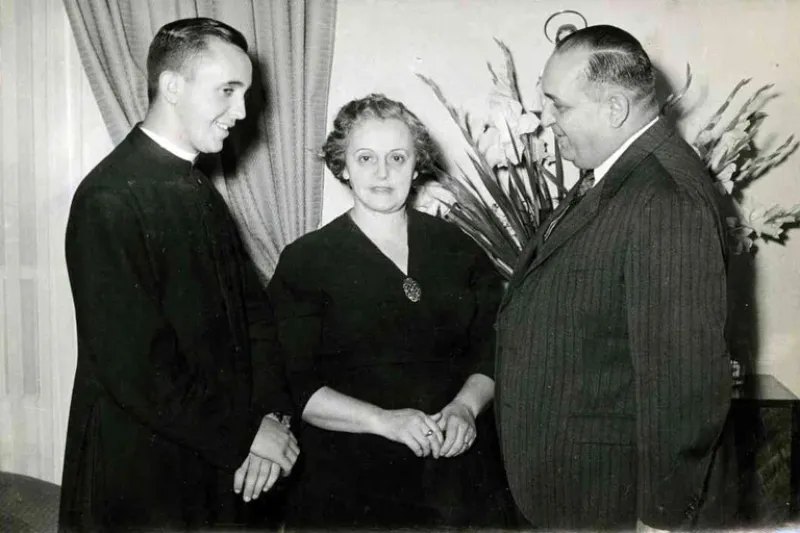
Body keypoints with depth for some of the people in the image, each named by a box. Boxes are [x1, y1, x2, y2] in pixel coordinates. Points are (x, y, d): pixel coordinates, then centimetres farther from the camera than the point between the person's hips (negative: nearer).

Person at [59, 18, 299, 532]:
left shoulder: (199, 190, 6)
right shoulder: (110, 199, -20)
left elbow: (251, 304, 6)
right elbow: (134, 366, -24)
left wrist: (270, 412, -7)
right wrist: (243, 434, -16)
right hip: (140, 478, -7)